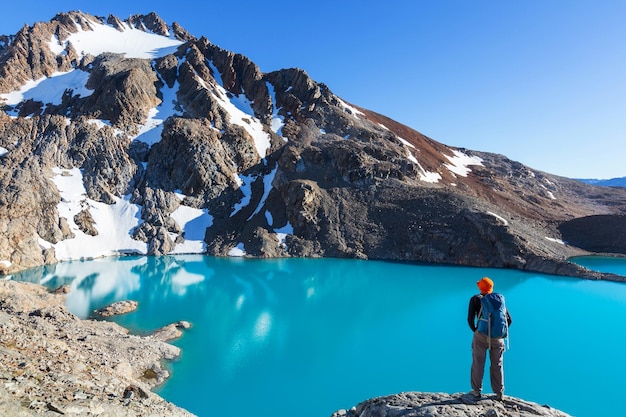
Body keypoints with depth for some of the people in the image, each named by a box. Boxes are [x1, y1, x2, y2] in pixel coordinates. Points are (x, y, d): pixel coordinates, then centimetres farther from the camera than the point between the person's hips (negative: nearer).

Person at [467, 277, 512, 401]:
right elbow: (509, 320, 9)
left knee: (478, 363, 10)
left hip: (481, 335, -3)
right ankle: (499, 393, 23)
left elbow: (470, 319, -8)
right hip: (497, 338, 3)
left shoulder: (475, 299, -1)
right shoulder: (500, 299, 10)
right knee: (497, 365, 15)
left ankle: (477, 391, 18)